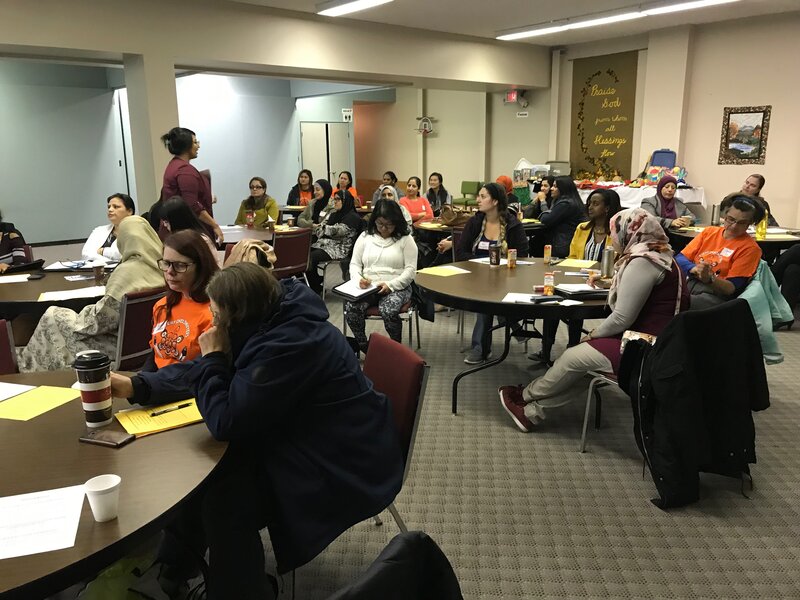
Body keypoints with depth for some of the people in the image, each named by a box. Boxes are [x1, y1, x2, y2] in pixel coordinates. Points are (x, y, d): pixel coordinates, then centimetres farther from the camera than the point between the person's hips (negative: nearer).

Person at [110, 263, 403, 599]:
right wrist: (138, 386, 6)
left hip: (343, 466, -9)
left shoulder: (288, 346, -32)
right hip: (302, 438, 9)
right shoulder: (270, 322, -2)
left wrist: (212, 357, -14)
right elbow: (199, 373, 11)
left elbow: (225, 422, -24)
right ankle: (173, 570, 24)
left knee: (224, 501, -18)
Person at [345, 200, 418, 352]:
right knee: (351, 308, -27)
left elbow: (410, 269, -4)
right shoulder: (365, 237, 11)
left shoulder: (405, 239, 2)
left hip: (397, 287, -3)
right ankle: (363, 347, -4)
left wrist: (390, 285, -18)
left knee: (388, 311, -35)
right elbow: (354, 264, 12)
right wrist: (359, 279, -11)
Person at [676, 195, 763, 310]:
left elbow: (732, 288, -6)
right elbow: (680, 259, 10)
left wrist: (709, 278, -26)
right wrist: (694, 269, -13)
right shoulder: (709, 231, 15)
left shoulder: (749, 248, 1)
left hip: (715, 295, -4)